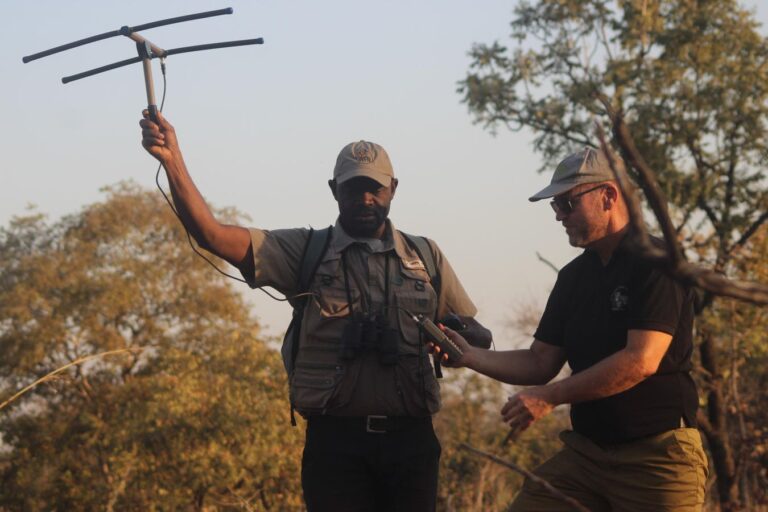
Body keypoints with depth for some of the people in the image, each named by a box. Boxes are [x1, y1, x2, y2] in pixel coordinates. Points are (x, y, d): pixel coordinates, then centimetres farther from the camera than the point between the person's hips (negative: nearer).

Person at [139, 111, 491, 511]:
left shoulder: (425, 256, 12)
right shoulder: (305, 252, 6)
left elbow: (479, 337, 15)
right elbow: (210, 234, -5)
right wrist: (172, 160, -18)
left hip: (411, 439, 2)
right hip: (335, 440, -2)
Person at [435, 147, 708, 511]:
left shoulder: (657, 263, -10)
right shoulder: (573, 276, 13)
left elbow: (641, 361, -19)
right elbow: (540, 363, 13)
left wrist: (551, 396, -17)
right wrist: (470, 356, -2)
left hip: (656, 455, -6)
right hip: (585, 450, 6)